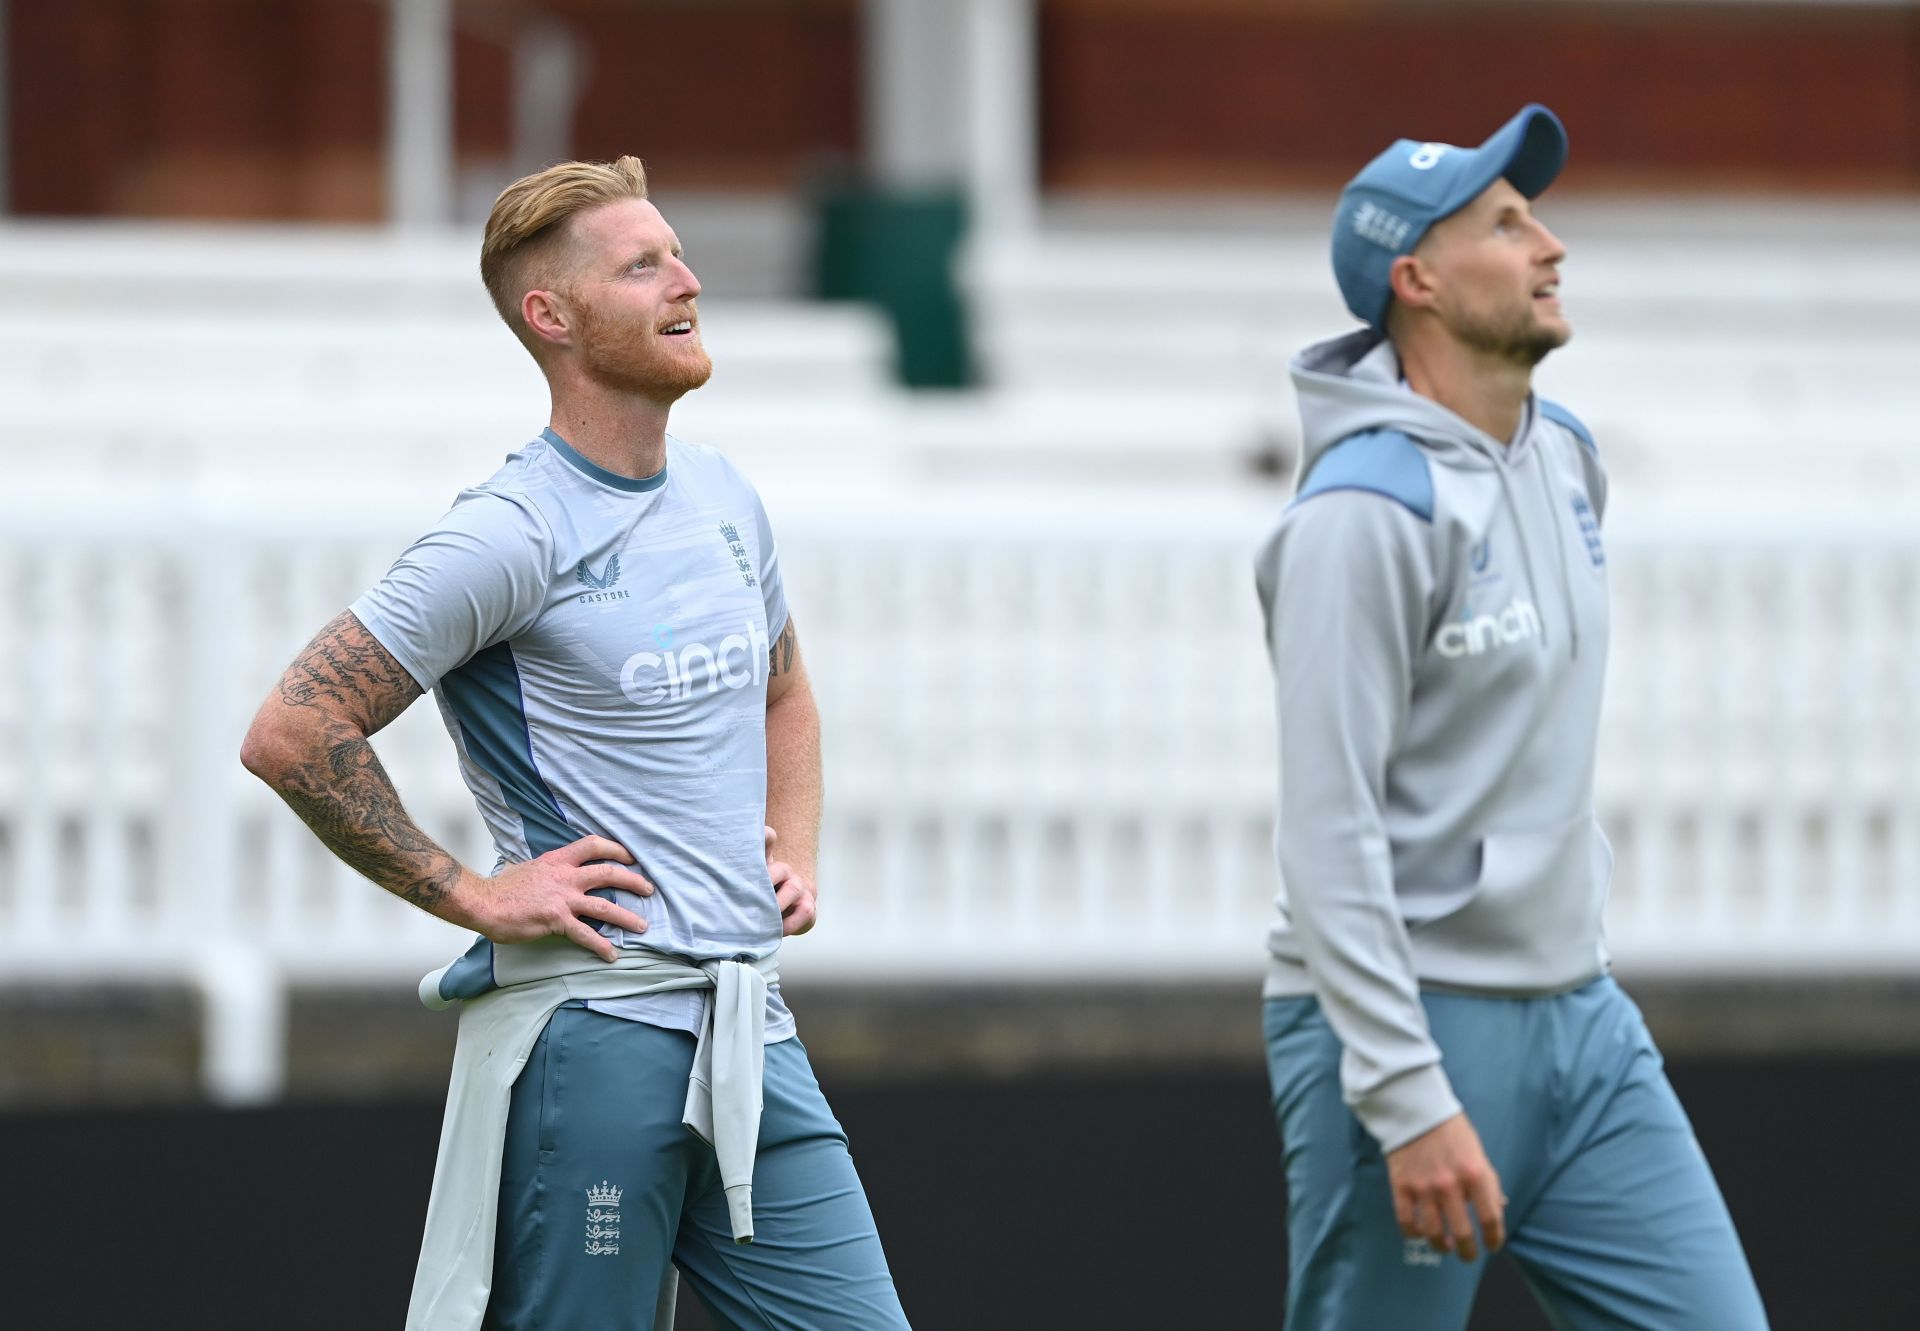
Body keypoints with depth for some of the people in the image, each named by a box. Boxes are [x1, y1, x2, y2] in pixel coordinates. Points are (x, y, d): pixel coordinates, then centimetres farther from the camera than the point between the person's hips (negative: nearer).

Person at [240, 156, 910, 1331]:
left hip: (751, 1032, 7)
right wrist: (470, 894, -11)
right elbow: (292, 733, -15)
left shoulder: (724, 498, 13)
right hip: (592, 1033, -7)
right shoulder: (514, 537, -11)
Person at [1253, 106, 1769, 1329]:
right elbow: (1329, 834, -21)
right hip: (1409, 1026, -8)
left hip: (1581, 1017, 8)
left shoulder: (1567, 457, 10)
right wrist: (1411, 1103, -25)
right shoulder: (1369, 508, -17)